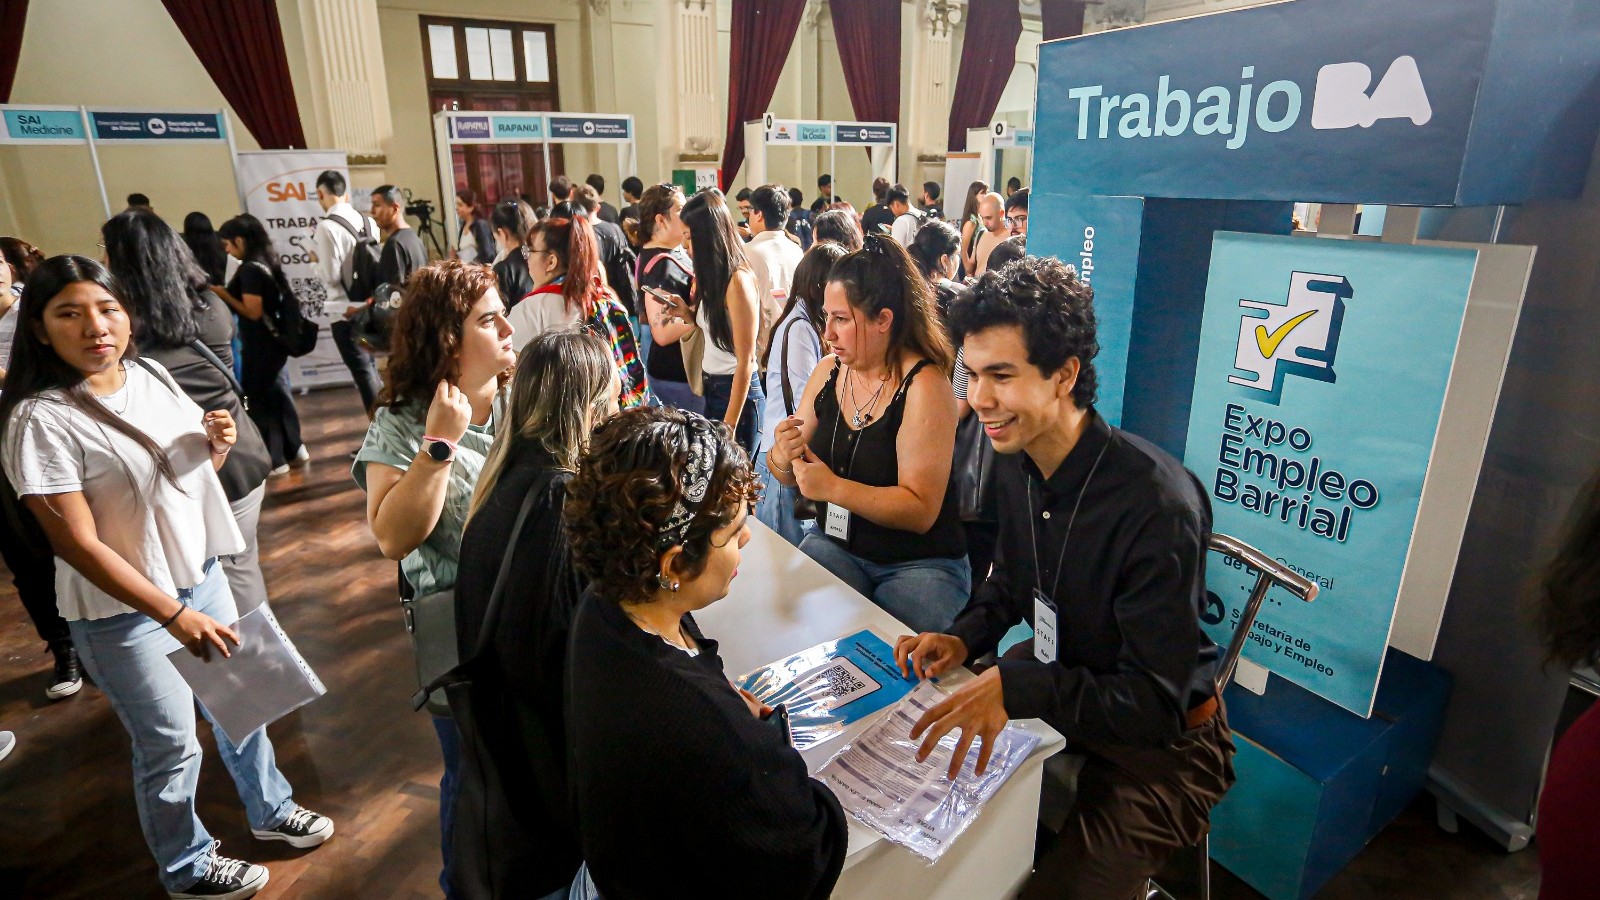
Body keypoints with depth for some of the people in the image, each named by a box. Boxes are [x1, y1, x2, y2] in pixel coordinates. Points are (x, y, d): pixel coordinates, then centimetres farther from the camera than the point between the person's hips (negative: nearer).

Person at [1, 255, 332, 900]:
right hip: (124, 613, -6)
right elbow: (77, 544, -22)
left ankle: (270, 809, 45)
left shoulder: (151, 375, -2)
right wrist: (174, 614, -26)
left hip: (200, 575, 6)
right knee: (171, 745, 11)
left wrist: (220, 444, -12)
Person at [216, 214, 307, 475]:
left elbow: (253, 311, -21)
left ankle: (274, 461, 6)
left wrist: (223, 294, -13)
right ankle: (295, 449, 27)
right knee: (276, 393, 18)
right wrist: (228, 294, 16)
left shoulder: (250, 269, -18)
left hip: (260, 346, -9)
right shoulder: (268, 263, 9)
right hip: (274, 340, 9)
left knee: (259, 399, 0)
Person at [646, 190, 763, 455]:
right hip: (711, 390, 8)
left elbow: (746, 361, -18)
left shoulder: (738, 280, -17)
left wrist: (730, 425, -17)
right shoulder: (713, 277, 8)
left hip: (737, 393, -8)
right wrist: (685, 313, -2)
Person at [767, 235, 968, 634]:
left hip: (919, 564, -4)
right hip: (833, 544, 5)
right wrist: (782, 456, -13)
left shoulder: (924, 386, -16)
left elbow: (921, 511, -20)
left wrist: (834, 488, -25)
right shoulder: (828, 372, 3)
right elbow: (788, 474, 10)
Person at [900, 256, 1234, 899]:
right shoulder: (1015, 463, -8)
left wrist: (1015, 688, -39)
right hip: (1057, 686, 7)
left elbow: (1154, 704, -28)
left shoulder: (1157, 506, -32)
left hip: (1161, 743, -6)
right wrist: (966, 637, -9)